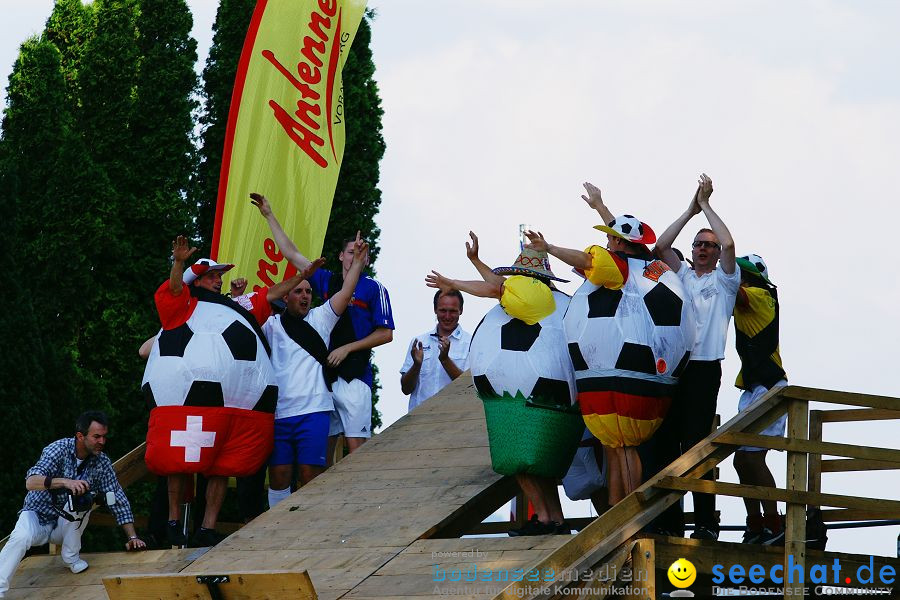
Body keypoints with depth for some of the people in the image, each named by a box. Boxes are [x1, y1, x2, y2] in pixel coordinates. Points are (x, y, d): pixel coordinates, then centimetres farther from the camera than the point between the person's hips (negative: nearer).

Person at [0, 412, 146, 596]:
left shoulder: (102, 462, -8)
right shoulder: (59, 449, -19)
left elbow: (118, 500, -4)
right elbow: (31, 482, -32)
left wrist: (132, 537, -12)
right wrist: (65, 482, -48)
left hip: (67, 524, 3)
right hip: (39, 517, -3)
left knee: (84, 497, -26)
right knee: (21, 537, -35)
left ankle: (71, 557, -13)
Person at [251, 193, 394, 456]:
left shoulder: (373, 289, 3)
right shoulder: (328, 281, 17)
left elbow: (386, 334, 0)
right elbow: (292, 254, 22)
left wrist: (347, 348, -7)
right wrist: (269, 216, 22)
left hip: (353, 375, -5)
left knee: (356, 445, -12)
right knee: (323, 445, 1)